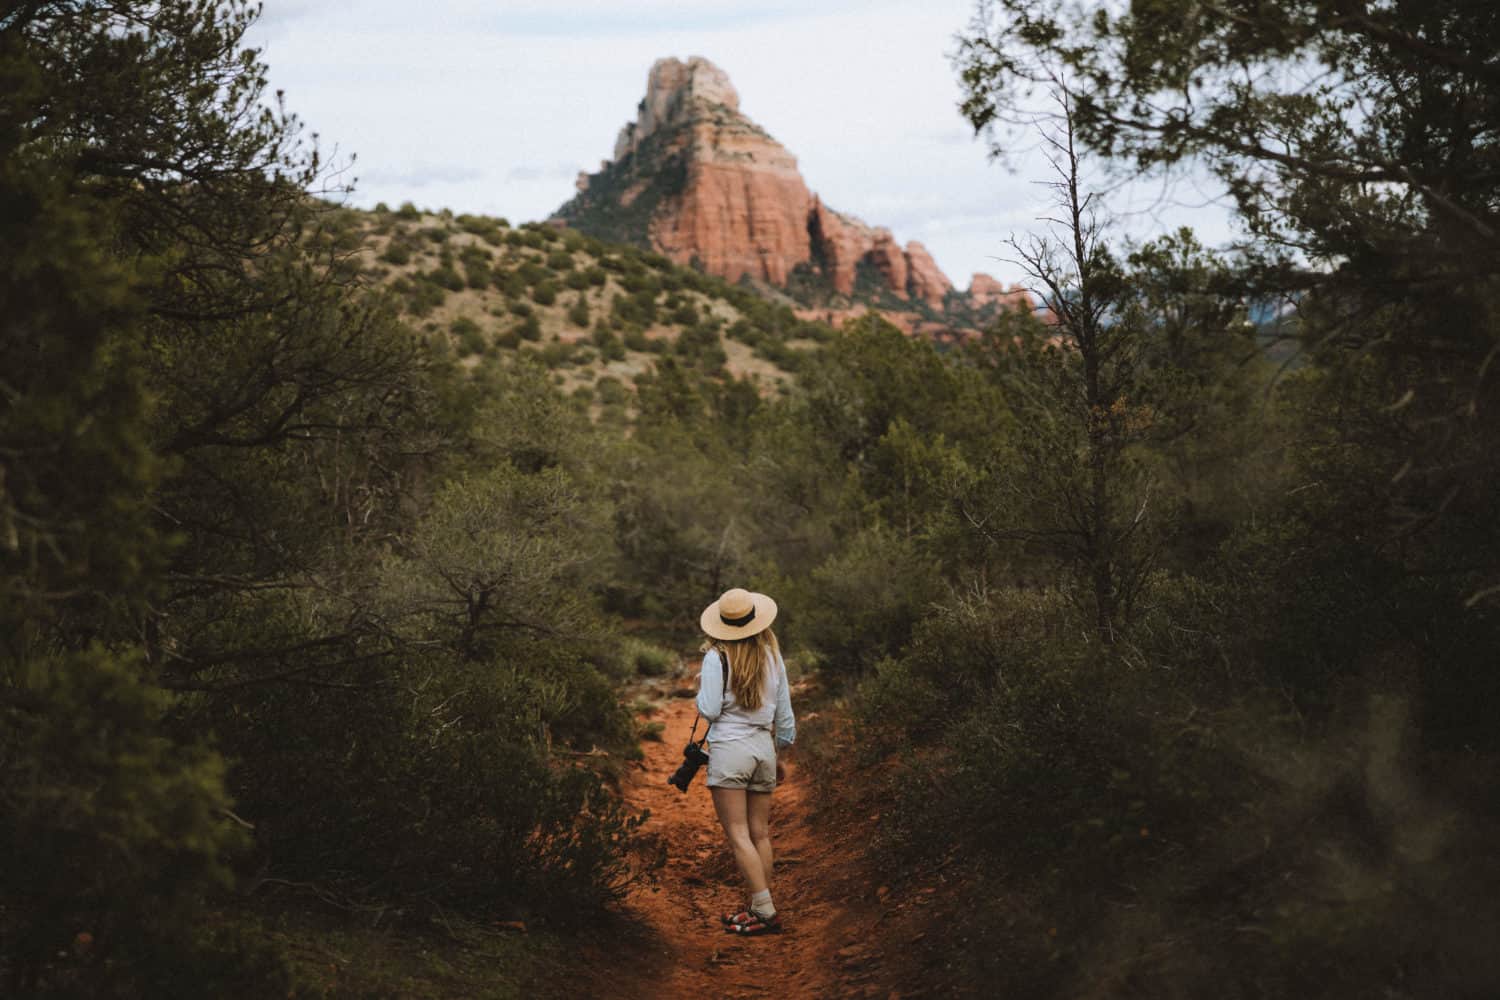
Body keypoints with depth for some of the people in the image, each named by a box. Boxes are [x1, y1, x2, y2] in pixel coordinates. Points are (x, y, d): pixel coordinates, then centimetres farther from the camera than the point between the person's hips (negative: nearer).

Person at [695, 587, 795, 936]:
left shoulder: (717, 657, -9)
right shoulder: (772, 656, 6)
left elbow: (709, 710, -12)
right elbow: (784, 714, 12)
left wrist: (700, 688, 9)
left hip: (729, 747, -5)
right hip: (764, 747, 5)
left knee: (738, 835, -4)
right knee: (760, 834, 10)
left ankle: (766, 911, -9)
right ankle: (759, 909, 13)